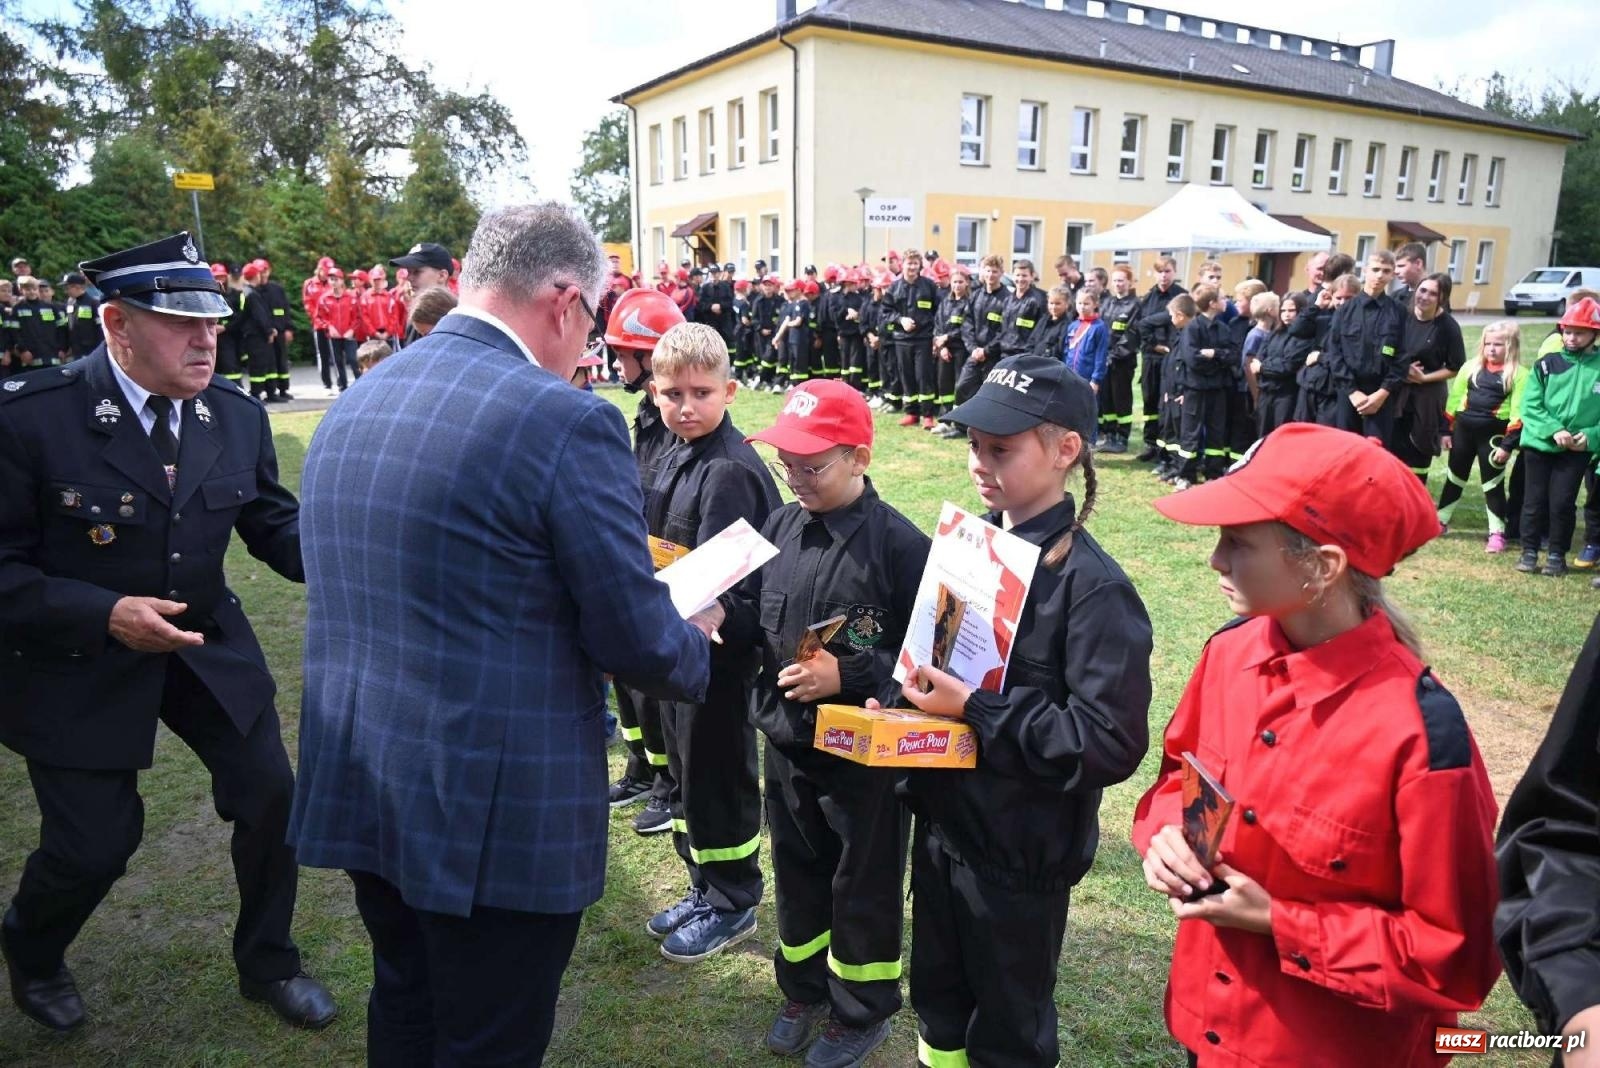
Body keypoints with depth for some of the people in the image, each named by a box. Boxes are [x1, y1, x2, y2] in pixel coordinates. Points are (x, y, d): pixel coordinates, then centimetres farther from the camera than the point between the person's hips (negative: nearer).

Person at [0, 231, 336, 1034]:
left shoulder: (237, 414, -6)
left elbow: (275, 526, 1)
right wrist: (104, 615, -30)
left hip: (208, 645, 4)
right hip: (77, 662, -4)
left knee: (270, 794, 3)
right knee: (94, 843, 4)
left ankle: (266, 961, 30)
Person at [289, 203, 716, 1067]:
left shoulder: (348, 409, 5)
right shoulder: (565, 420, -20)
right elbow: (637, 640, -16)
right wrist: (696, 639, 7)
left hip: (358, 786, 8)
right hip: (497, 814, -7)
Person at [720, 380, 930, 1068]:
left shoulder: (898, 543, -19)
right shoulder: (780, 527, 0)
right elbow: (753, 620, 7)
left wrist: (848, 676, -25)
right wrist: (718, 613, -14)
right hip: (785, 741, 6)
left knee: (862, 883, 13)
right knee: (796, 870, 22)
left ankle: (862, 1011, 36)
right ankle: (804, 990, 45)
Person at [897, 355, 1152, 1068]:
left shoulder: (1091, 586, -22)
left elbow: (1111, 742, -25)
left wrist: (974, 711, -26)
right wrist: (912, 688, -8)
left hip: (1021, 849, -6)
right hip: (941, 821, 6)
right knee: (938, 997, 26)